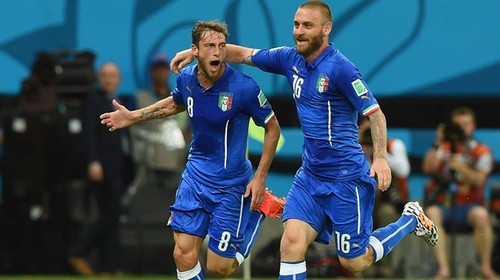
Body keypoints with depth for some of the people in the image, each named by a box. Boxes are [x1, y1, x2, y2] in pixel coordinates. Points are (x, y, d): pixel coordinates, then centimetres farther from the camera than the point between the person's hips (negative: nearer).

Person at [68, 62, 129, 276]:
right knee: (110, 215, -13)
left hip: (116, 169, 8)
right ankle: (79, 254, -6)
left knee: (110, 218, 6)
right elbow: (89, 133, -13)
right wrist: (93, 162, -24)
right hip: (101, 168, -8)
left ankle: (109, 268, 6)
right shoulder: (93, 101, -3)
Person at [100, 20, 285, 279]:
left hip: (230, 185, -4)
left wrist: (260, 177, -10)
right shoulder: (186, 79, -6)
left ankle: (258, 208, 25)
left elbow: (272, 128, -7)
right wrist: (133, 117, 17)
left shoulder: (244, 88, -22)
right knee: (183, 255, -3)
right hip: (195, 174, 4)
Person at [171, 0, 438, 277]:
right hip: (309, 176, 6)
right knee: (291, 242, -12)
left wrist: (380, 157, -27)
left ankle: (411, 219, 27)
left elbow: (375, 113, -15)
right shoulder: (291, 59, 2)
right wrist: (194, 51, 7)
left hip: (346, 178, -6)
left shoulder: (340, 68, -17)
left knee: (353, 263, 3)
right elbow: (243, 54, 13)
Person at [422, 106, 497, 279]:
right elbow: (427, 168, -6)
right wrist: (437, 144, -15)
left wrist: (462, 168, -27)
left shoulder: (481, 151, 5)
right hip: (441, 203, 1)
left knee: (481, 215, -34)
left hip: (468, 204, -1)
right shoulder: (444, 147, 11)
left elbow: (478, 180, -11)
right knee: (432, 213, -33)